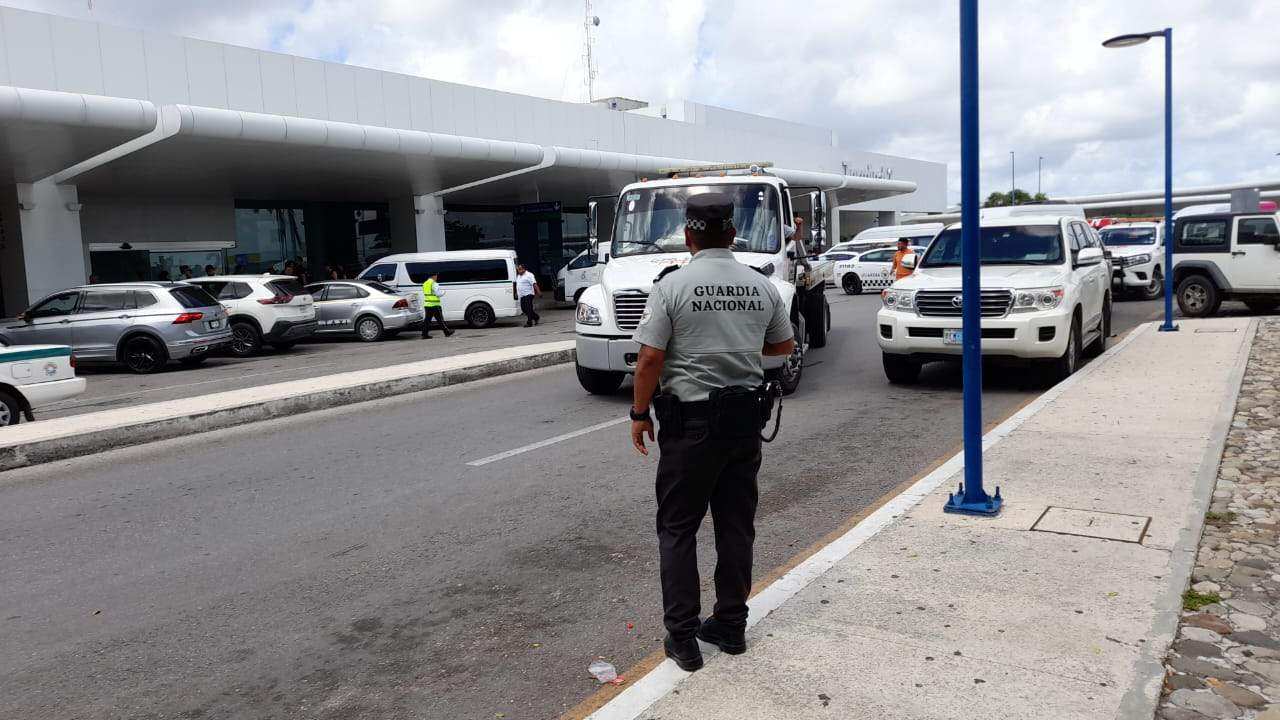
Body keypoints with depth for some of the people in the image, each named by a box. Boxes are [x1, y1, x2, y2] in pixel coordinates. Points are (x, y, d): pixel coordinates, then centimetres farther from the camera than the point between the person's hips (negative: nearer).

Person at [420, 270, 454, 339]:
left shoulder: (425, 283, 14)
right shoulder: (434, 284, -13)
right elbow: (438, 293, -16)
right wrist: (443, 291, 6)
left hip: (427, 305, 7)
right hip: (434, 305, -7)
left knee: (427, 320, 5)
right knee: (440, 319, 1)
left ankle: (425, 334, 1)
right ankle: (447, 332, 10)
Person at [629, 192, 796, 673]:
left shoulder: (672, 285, -11)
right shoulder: (761, 286, 2)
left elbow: (650, 358, -15)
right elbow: (783, 345, 15)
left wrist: (640, 413, -2)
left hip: (690, 420, -4)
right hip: (745, 416, 4)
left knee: (678, 529, 7)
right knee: (737, 525, 13)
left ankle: (682, 638, 10)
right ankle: (731, 627, 24)